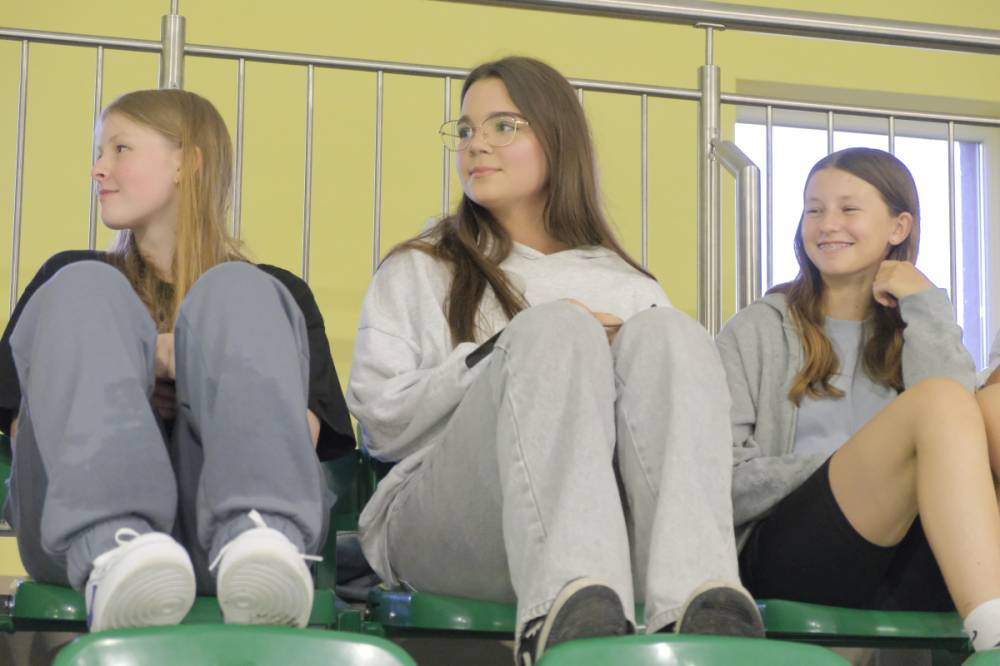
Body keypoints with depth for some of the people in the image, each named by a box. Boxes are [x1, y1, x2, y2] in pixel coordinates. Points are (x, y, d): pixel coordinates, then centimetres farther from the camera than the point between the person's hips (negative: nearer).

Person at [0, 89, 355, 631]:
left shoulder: (273, 292, 27)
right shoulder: (68, 274, 31)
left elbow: (299, 438, 9)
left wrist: (201, 368, -3)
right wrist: (138, 370, 1)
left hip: (217, 533, -1)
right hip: (86, 523, 1)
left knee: (234, 294, -16)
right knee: (83, 291, -16)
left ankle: (258, 543, -48)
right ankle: (113, 552, -47)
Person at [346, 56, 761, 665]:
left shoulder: (630, 288, 28)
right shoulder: (418, 273, 23)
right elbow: (382, 422, 8)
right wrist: (507, 351, -4)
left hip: (622, 532, 2)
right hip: (440, 519, -1)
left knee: (664, 334, -25)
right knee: (554, 328, -29)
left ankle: (699, 603, -51)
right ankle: (569, 608, -55)